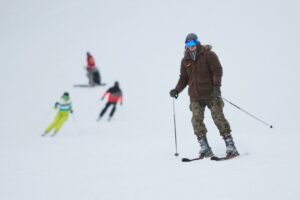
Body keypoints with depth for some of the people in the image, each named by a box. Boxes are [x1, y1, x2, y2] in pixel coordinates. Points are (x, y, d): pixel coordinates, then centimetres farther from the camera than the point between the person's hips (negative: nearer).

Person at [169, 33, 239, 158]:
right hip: (195, 97, 4)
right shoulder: (185, 60, 10)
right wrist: (177, 90, 3)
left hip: (211, 93, -4)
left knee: (218, 117, -7)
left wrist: (216, 86, -19)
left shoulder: (208, 55, -3)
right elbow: (184, 78, 18)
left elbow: (217, 71, -7)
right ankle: (205, 149, -4)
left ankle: (230, 146, -4)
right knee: (197, 120, -8)